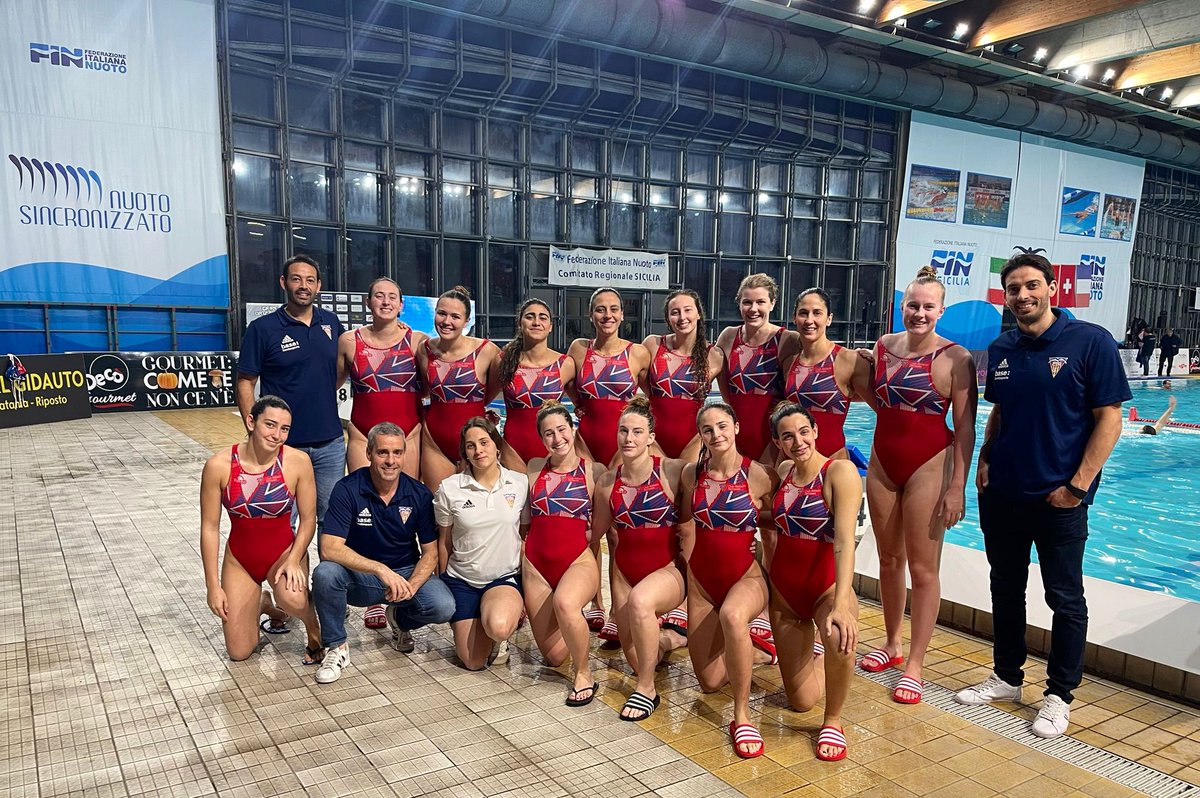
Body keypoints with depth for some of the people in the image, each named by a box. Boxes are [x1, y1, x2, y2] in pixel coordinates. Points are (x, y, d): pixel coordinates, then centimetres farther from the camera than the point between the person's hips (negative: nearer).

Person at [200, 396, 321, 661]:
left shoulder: (298, 461, -18)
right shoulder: (219, 465, -16)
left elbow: (308, 519, -8)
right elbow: (210, 528, -9)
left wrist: (294, 560, -21)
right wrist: (213, 585, -8)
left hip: (284, 551, -1)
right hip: (240, 559, 2)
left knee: (292, 598, -36)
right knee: (239, 653, 3)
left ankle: (314, 629, 0)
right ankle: (261, 603, 34)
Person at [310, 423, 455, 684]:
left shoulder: (419, 494, -6)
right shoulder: (347, 490, -15)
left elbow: (430, 552, -3)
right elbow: (329, 548, -25)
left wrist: (411, 585, -24)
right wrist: (381, 570, -36)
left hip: (406, 573, 2)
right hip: (359, 577, -2)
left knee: (443, 607, -26)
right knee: (325, 573, -34)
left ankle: (401, 619, 13)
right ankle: (337, 647, -8)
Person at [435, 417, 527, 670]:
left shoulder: (520, 483, -5)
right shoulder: (449, 488, -7)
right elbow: (444, 541, 5)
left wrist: (526, 587, 5)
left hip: (505, 577, -1)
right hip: (461, 579, 1)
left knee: (498, 627, -33)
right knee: (473, 663, -3)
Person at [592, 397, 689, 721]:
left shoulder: (672, 470, -15)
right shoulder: (607, 481, -1)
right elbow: (599, 528, 12)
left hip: (668, 570, -5)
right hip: (625, 570, 5)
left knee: (640, 601, -39)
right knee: (636, 659, 8)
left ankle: (647, 690, -17)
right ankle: (669, 637, 45)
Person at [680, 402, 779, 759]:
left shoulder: (759, 475, -14)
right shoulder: (692, 473, -2)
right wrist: (686, 569, 9)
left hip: (746, 576, -4)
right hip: (700, 580, 4)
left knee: (732, 616, -42)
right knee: (710, 682, 7)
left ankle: (742, 716, -25)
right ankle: (753, 645, 39)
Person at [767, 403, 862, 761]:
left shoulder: (840, 472, -18)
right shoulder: (783, 471, 0)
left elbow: (845, 541, -29)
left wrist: (841, 604, -39)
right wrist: (768, 573, 4)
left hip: (827, 586, -4)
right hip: (784, 589, 5)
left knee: (840, 639, -40)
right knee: (801, 701, 9)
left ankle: (832, 721, -11)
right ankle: (813, 660, 45)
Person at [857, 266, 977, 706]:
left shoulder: (955, 358, -11)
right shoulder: (884, 346, 5)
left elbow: (965, 427, -11)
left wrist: (957, 486, -14)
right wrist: (856, 377, 3)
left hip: (928, 465, -5)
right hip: (883, 461, 6)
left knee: (923, 568, 2)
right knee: (888, 559, 16)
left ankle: (914, 666, 12)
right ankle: (892, 644, 33)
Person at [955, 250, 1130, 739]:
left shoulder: (1090, 342, -9)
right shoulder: (1000, 350, 6)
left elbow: (1109, 419, -10)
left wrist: (1078, 485, -15)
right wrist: (984, 461, 3)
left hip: (1058, 498, -5)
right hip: (1001, 494, 5)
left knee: (1065, 598, 7)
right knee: (1005, 589, 15)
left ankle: (1059, 694, 22)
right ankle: (1007, 678, 31)